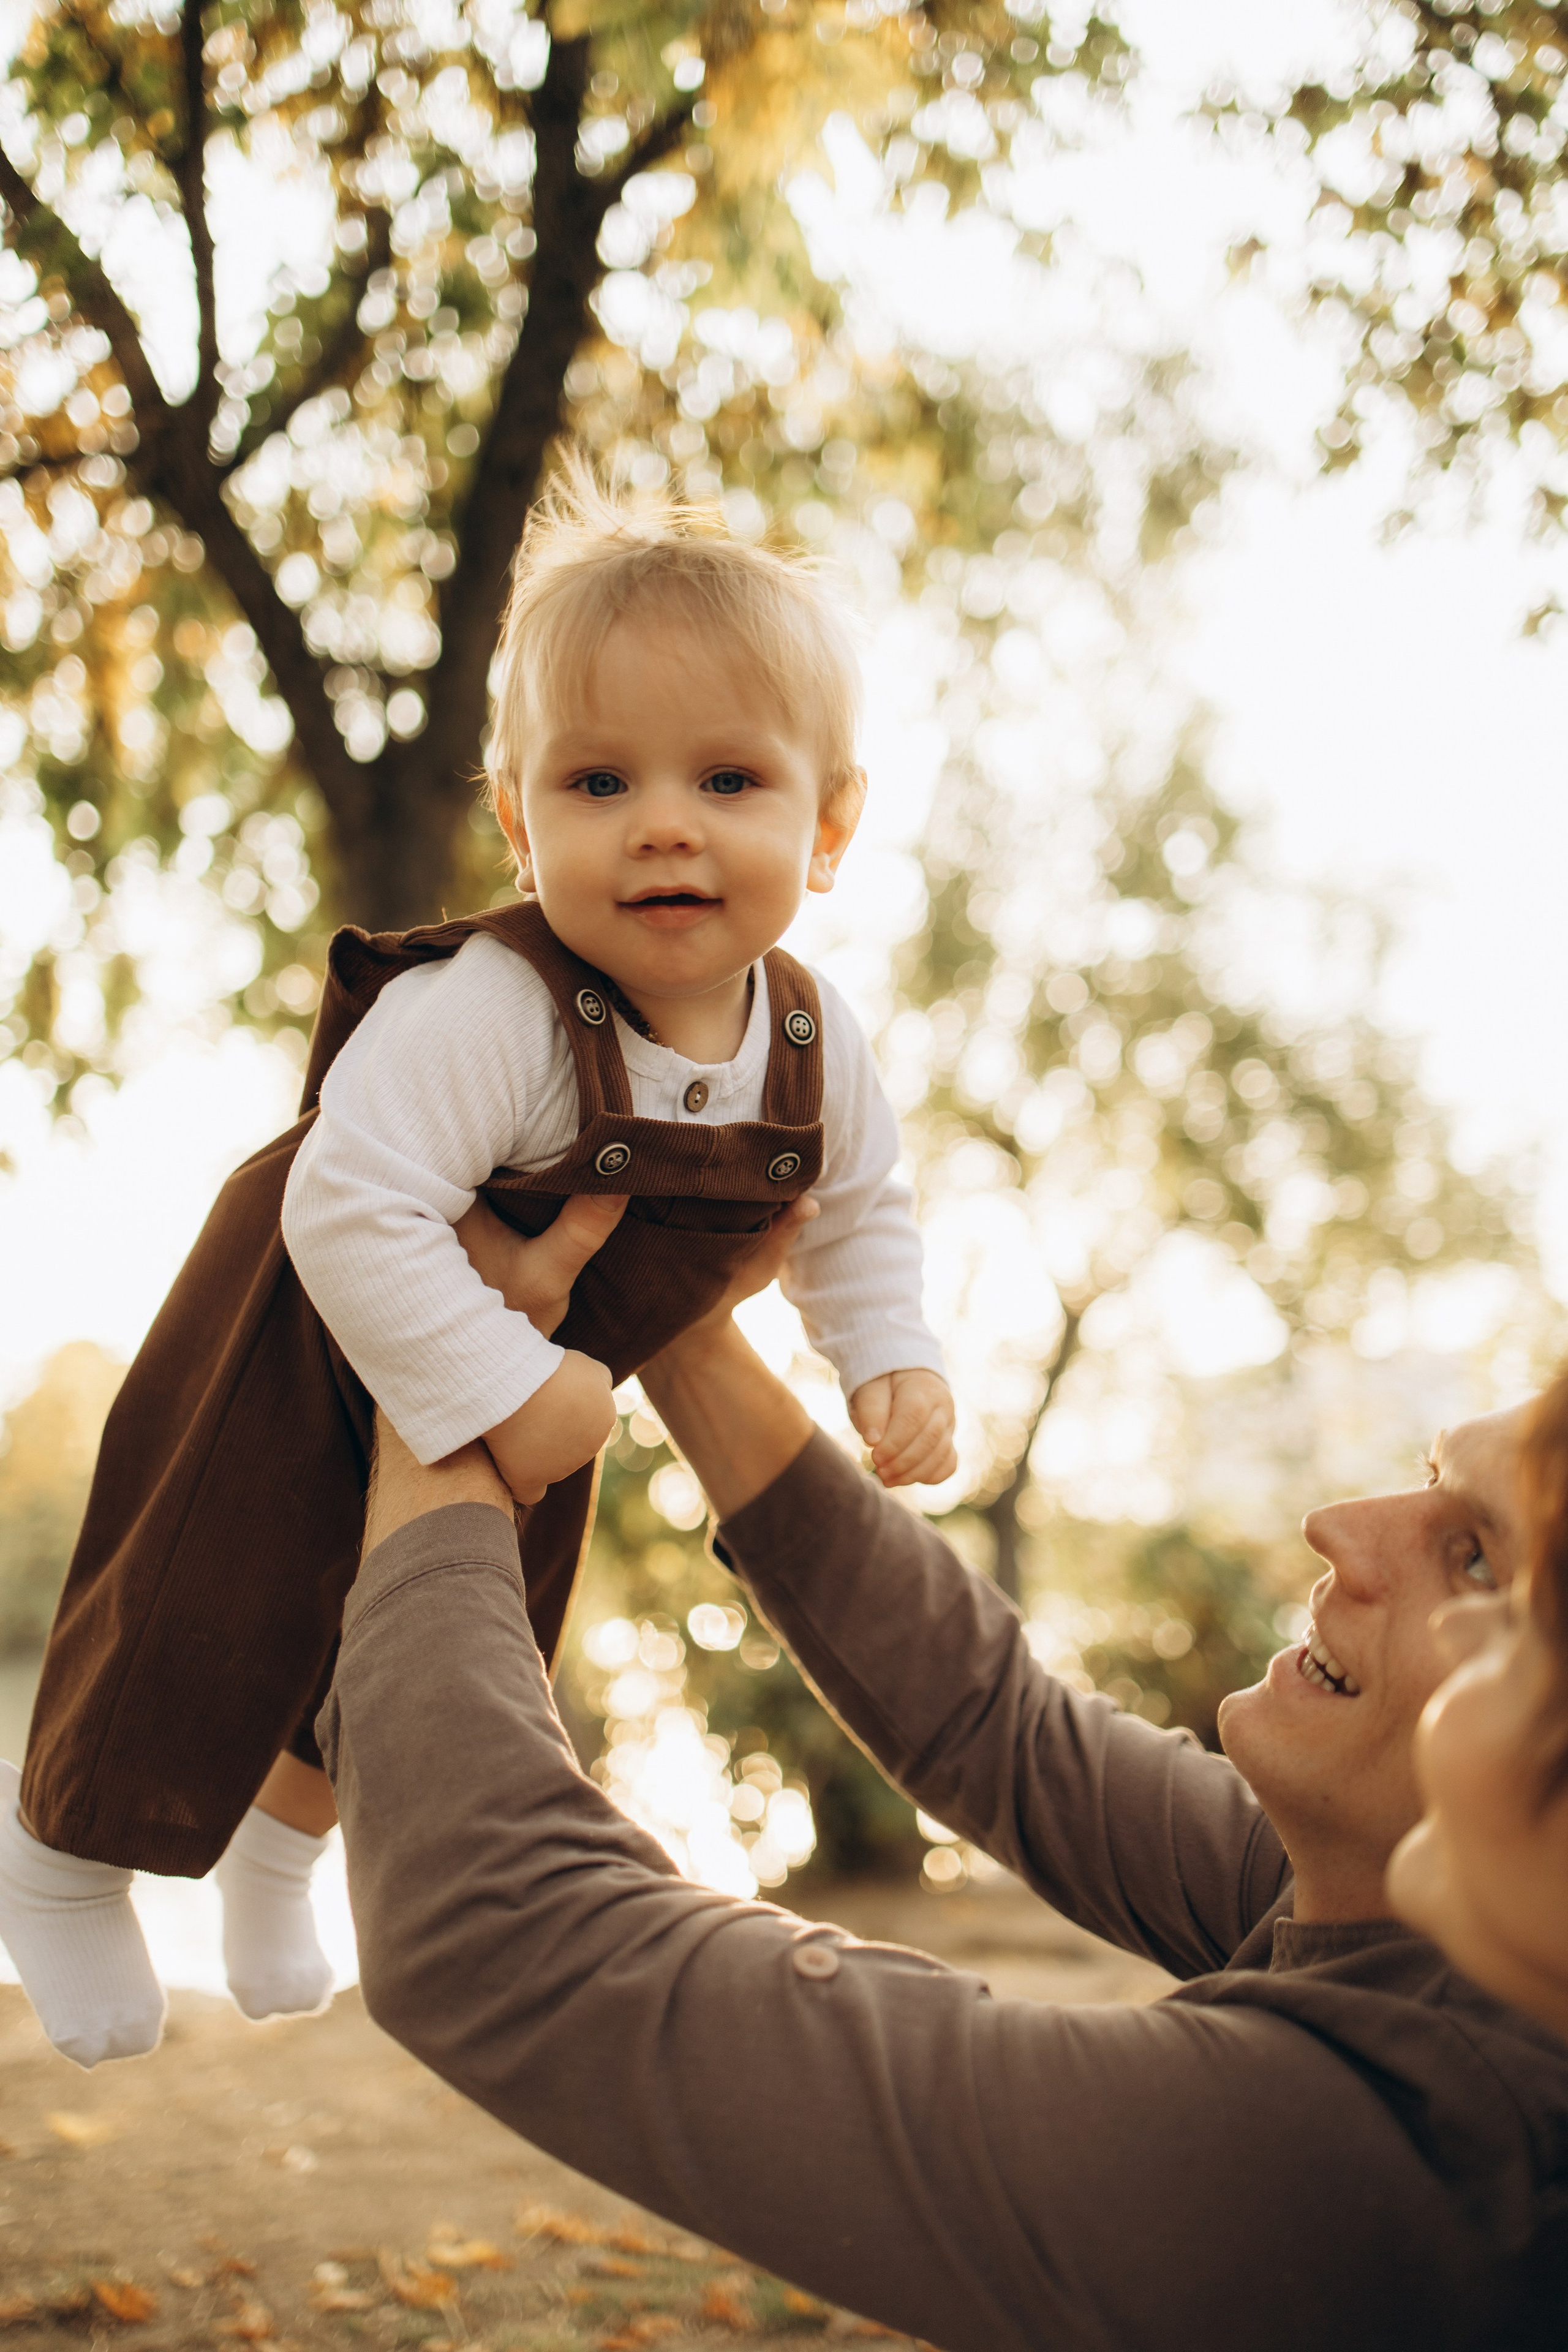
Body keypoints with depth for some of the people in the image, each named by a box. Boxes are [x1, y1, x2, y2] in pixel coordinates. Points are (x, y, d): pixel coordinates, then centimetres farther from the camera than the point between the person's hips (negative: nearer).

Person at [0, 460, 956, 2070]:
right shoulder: (479, 1014, -41)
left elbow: (858, 1210, 0)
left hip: (543, 1381, 7)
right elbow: (352, 1209, -45)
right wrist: (500, 1391, -43)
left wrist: (889, 1362, -12)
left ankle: (283, 1834, 56)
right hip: (314, 1338, -7)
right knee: (217, 1617, -1)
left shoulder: (815, 1046, -19)